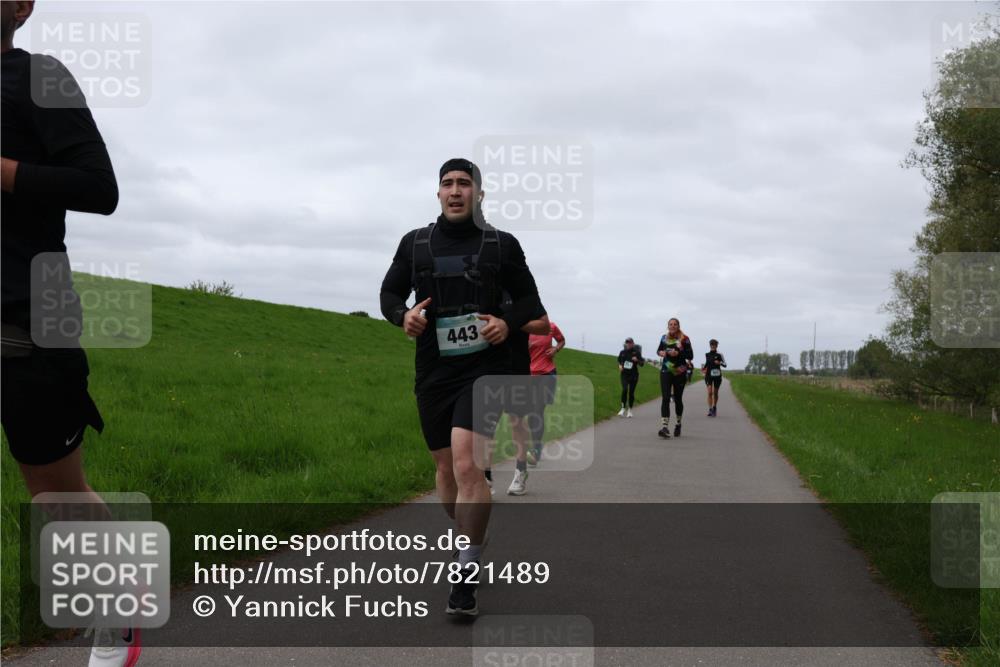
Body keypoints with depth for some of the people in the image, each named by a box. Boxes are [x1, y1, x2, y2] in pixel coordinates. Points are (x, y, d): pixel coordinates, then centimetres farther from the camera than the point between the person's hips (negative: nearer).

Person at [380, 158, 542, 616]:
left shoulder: (502, 245, 3)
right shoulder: (414, 243, 8)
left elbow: (528, 299, 10)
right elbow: (389, 294, 14)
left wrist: (508, 323, -11)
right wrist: (403, 315, -9)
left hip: (484, 368, -3)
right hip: (433, 372, 4)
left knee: (467, 464, -20)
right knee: (446, 468, 12)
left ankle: (467, 573, -12)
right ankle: (472, 540, 38)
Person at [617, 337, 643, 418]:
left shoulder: (636, 352, -3)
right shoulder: (622, 352, 4)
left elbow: (642, 363, -1)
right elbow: (619, 360, 22)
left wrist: (637, 360, -20)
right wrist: (620, 365, 2)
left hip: (633, 375, -1)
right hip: (624, 374, 1)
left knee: (631, 392, 4)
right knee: (624, 390, -19)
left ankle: (630, 410, 18)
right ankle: (623, 408, -10)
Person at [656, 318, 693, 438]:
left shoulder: (684, 339, -5)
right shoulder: (664, 338, 6)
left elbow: (690, 356, -6)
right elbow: (659, 350, 20)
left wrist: (678, 353, -21)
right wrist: (660, 353, -4)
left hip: (680, 373, -2)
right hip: (666, 371, 2)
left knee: (678, 399, 10)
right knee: (665, 398, -12)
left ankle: (678, 424, 34)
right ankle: (665, 427, -21)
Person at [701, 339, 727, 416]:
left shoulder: (719, 355, -3)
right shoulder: (707, 354, 5)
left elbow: (725, 365, -3)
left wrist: (719, 363, -22)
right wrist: (704, 368, 3)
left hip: (717, 375, -1)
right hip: (709, 375, 1)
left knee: (715, 393, 9)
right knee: (710, 392, -12)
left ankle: (714, 407, 29)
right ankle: (710, 409, -14)